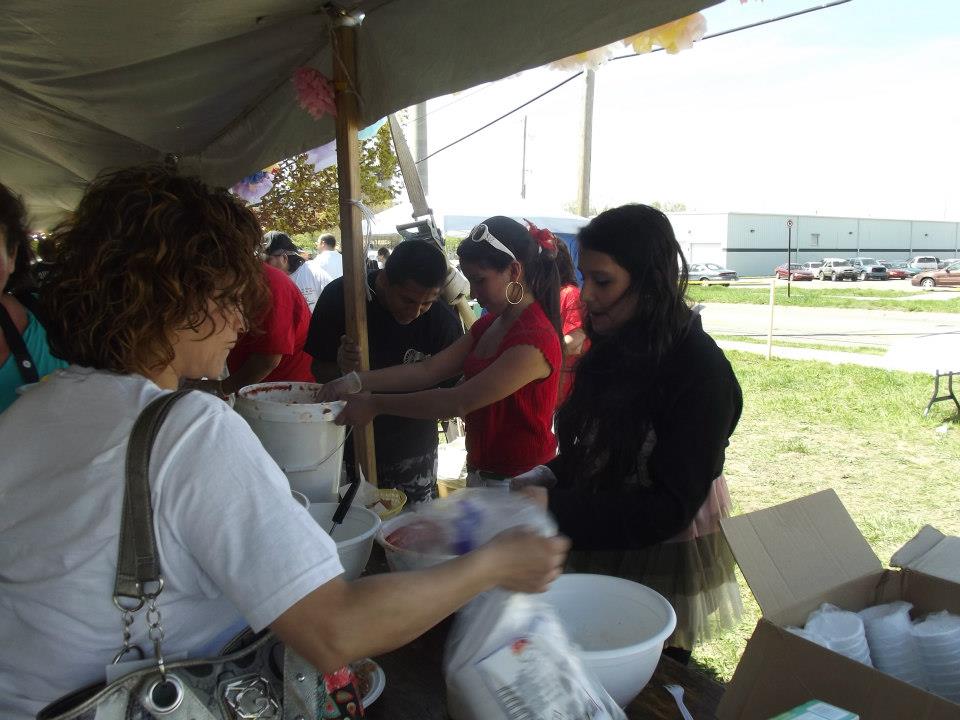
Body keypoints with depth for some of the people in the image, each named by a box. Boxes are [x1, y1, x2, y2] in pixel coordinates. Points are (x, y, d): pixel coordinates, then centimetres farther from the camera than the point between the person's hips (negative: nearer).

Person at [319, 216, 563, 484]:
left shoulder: (535, 341, -23)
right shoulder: (490, 324, 7)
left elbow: (459, 402, -26)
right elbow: (428, 370, -1)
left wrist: (375, 404, -21)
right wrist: (355, 382, -12)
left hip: (519, 484, -7)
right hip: (481, 472, 7)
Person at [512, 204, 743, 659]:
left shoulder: (700, 372, -21)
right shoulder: (613, 351, 0)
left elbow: (671, 507, -22)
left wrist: (555, 507, -29)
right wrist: (544, 482, -9)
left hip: (664, 566, -6)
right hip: (601, 551, 6)